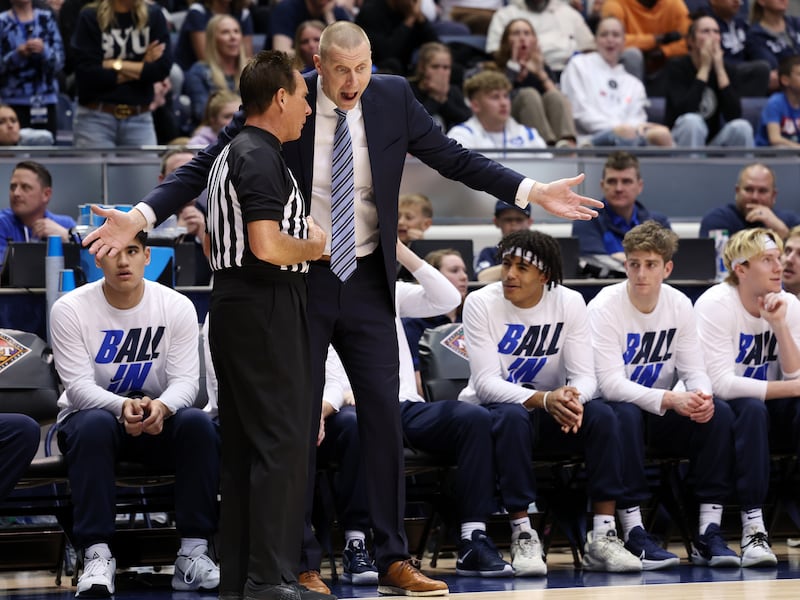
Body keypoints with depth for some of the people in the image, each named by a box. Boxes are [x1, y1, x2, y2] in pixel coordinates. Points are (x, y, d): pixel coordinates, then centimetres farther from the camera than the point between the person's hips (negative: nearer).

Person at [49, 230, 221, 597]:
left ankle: (193, 551, -27)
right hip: (90, 415, -2)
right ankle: (97, 555, -39)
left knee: (198, 423, -29)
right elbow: (78, 385, -20)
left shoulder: (177, 307, -8)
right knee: (95, 425, -38)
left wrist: (161, 406, -39)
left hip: (159, 419, 2)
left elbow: (185, 380, -14)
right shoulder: (69, 310, -13)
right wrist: (122, 407, -41)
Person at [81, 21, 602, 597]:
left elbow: (454, 158, 5)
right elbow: (205, 165, -6)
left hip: (367, 284, 3)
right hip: (299, 279, -2)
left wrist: (533, 192, -3)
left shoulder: (393, 98, -2)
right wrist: (139, 217, -17)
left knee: (385, 418, 2)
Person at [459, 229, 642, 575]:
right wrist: (544, 400, -38)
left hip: (549, 410, 3)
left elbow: (585, 376, -10)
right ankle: (523, 537, -34)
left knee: (602, 416, -25)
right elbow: (487, 383, -22)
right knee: (512, 417, -37)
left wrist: (572, 398, -36)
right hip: (489, 409, -3)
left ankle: (603, 538, -25)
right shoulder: (481, 303, -15)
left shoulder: (570, 303, -6)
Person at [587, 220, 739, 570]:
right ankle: (634, 535, -35)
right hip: (612, 409, -5)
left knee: (719, 413, -20)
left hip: (660, 413, 5)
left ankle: (709, 534, -21)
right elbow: (610, 383, -25)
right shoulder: (604, 308, -18)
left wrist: (702, 395, -25)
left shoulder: (680, 305, -2)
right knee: (627, 414, -38)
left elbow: (693, 369, 0)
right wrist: (670, 400, -36)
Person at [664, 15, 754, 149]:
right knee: (691, 121, -33)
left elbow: (734, 115, -14)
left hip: (712, 141, 3)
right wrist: (704, 68, -20)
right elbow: (686, 111, -26)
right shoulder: (676, 67, -9)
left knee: (741, 126, -24)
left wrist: (720, 69, -17)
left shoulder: (725, 68, 0)